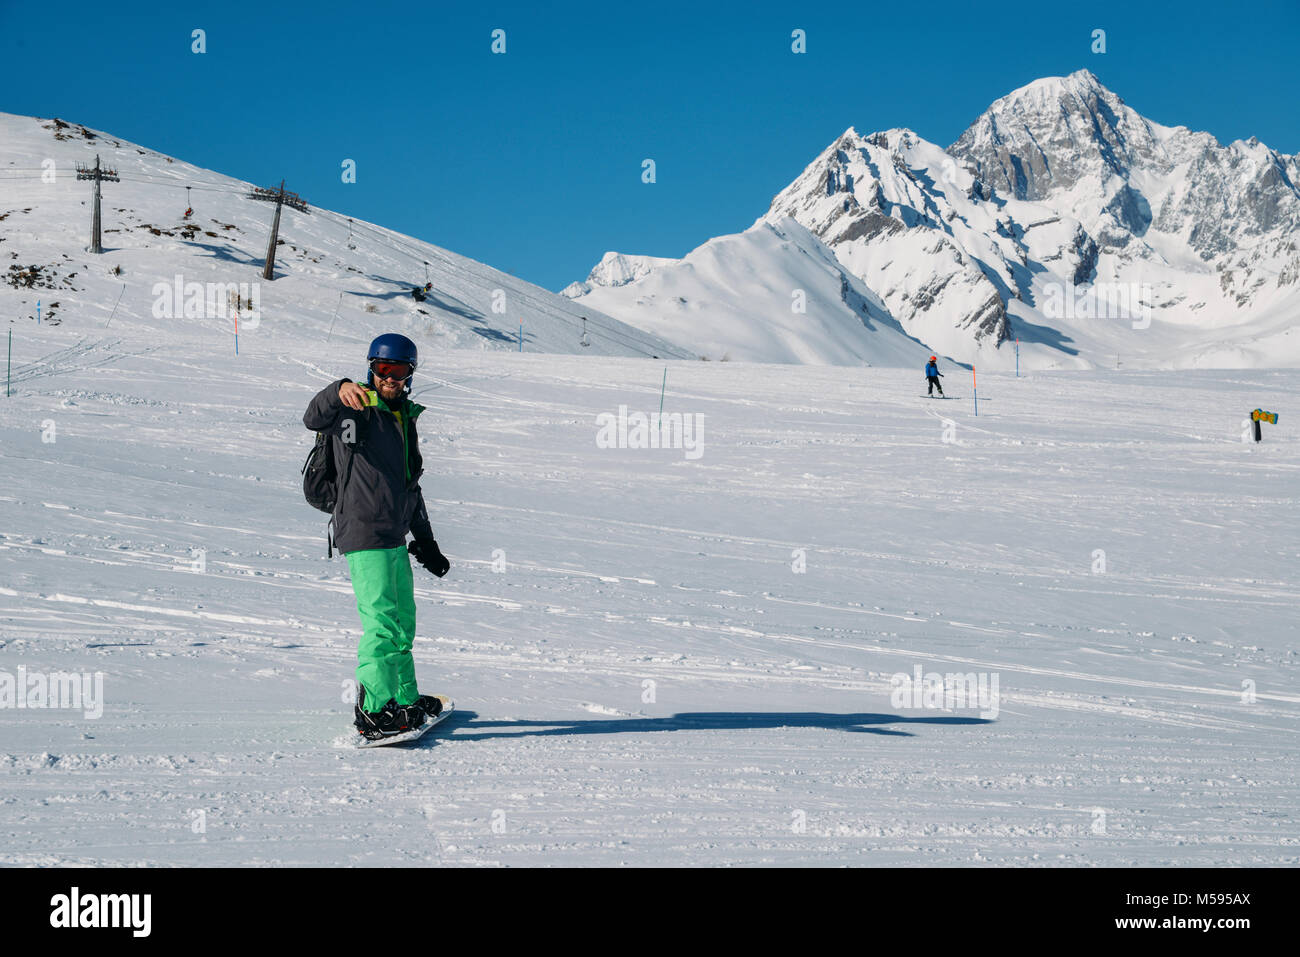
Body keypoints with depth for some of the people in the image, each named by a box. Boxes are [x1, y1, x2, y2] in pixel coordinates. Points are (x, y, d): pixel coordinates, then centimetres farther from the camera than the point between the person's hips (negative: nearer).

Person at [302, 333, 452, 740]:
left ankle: (405, 700, 28)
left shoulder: (405, 420, 18)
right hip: (365, 536, -9)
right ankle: (373, 709, -12)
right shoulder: (357, 412, -6)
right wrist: (340, 391, -48)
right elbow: (313, 419, -28)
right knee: (382, 621, -14)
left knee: (403, 621, 16)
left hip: (395, 537, 9)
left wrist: (426, 542, 27)